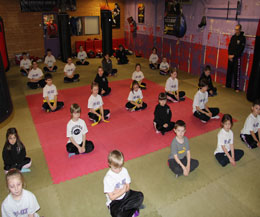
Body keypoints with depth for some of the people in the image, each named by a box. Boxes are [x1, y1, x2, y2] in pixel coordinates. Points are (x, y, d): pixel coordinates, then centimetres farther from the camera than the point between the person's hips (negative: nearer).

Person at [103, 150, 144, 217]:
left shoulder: (124, 170, -8)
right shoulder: (108, 178, -22)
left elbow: (128, 187, -2)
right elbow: (112, 197, -17)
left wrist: (119, 191, -20)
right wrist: (123, 190, -24)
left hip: (125, 195, 5)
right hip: (115, 201, -4)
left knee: (140, 195, -16)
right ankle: (133, 211, -3)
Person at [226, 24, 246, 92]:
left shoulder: (242, 38, -5)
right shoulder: (233, 37, 11)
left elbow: (241, 49, -10)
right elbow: (229, 46, 9)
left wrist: (234, 55, -14)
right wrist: (229, 55, -5)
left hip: (237, 58, -5)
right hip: (230, 57, 5)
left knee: (237, 73, -5)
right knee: (229, 72, 10)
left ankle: (237, 88, -1)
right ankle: (228, 85, 22)